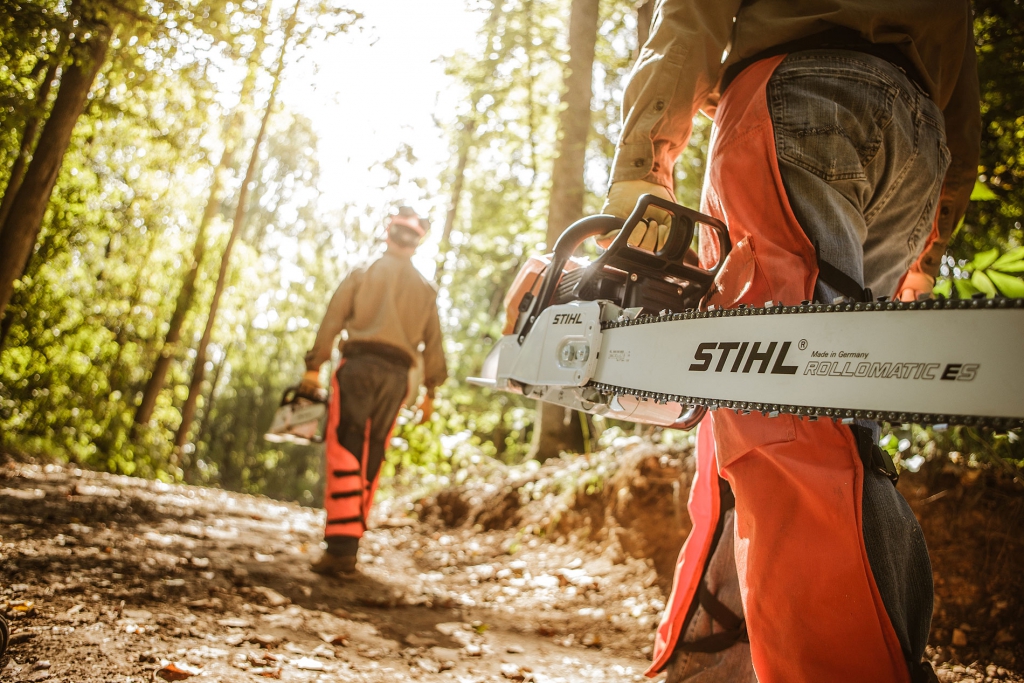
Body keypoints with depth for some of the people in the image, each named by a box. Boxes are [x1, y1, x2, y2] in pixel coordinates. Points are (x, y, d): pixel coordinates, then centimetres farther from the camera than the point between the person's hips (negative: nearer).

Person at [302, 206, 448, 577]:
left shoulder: (363, 273, 8)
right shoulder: (426, 289, 16)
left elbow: (332, 320, 1)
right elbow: (433, 343, 14)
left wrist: (314, 366, 1)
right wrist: (431, 390, 18)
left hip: (359, 363, -3)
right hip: (396, 373, 3)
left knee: (344, 453, -8)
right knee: (371, 461, 8)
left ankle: (339, 547, -19)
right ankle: (349, 547, 12)